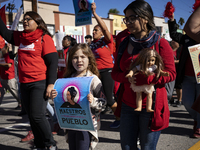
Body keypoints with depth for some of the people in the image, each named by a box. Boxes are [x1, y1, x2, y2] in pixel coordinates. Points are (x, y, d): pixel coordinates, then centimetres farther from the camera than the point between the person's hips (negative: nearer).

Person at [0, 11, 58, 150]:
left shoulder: (44, 38, -6)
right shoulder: (21, 37, 13)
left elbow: (53, 62, -10)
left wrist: (51, 83, -17)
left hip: (40, 83, -7)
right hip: (24, 83, 7)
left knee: (37, 115, -8)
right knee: (31, 116, 11)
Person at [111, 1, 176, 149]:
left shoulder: (160, 43, -6)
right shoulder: (125, 44, 7)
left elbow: (170, 74, -9)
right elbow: (115, 72, 8)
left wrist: (145, 79, -23)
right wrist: (127, 78, -14)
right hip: (128, 104, 4)